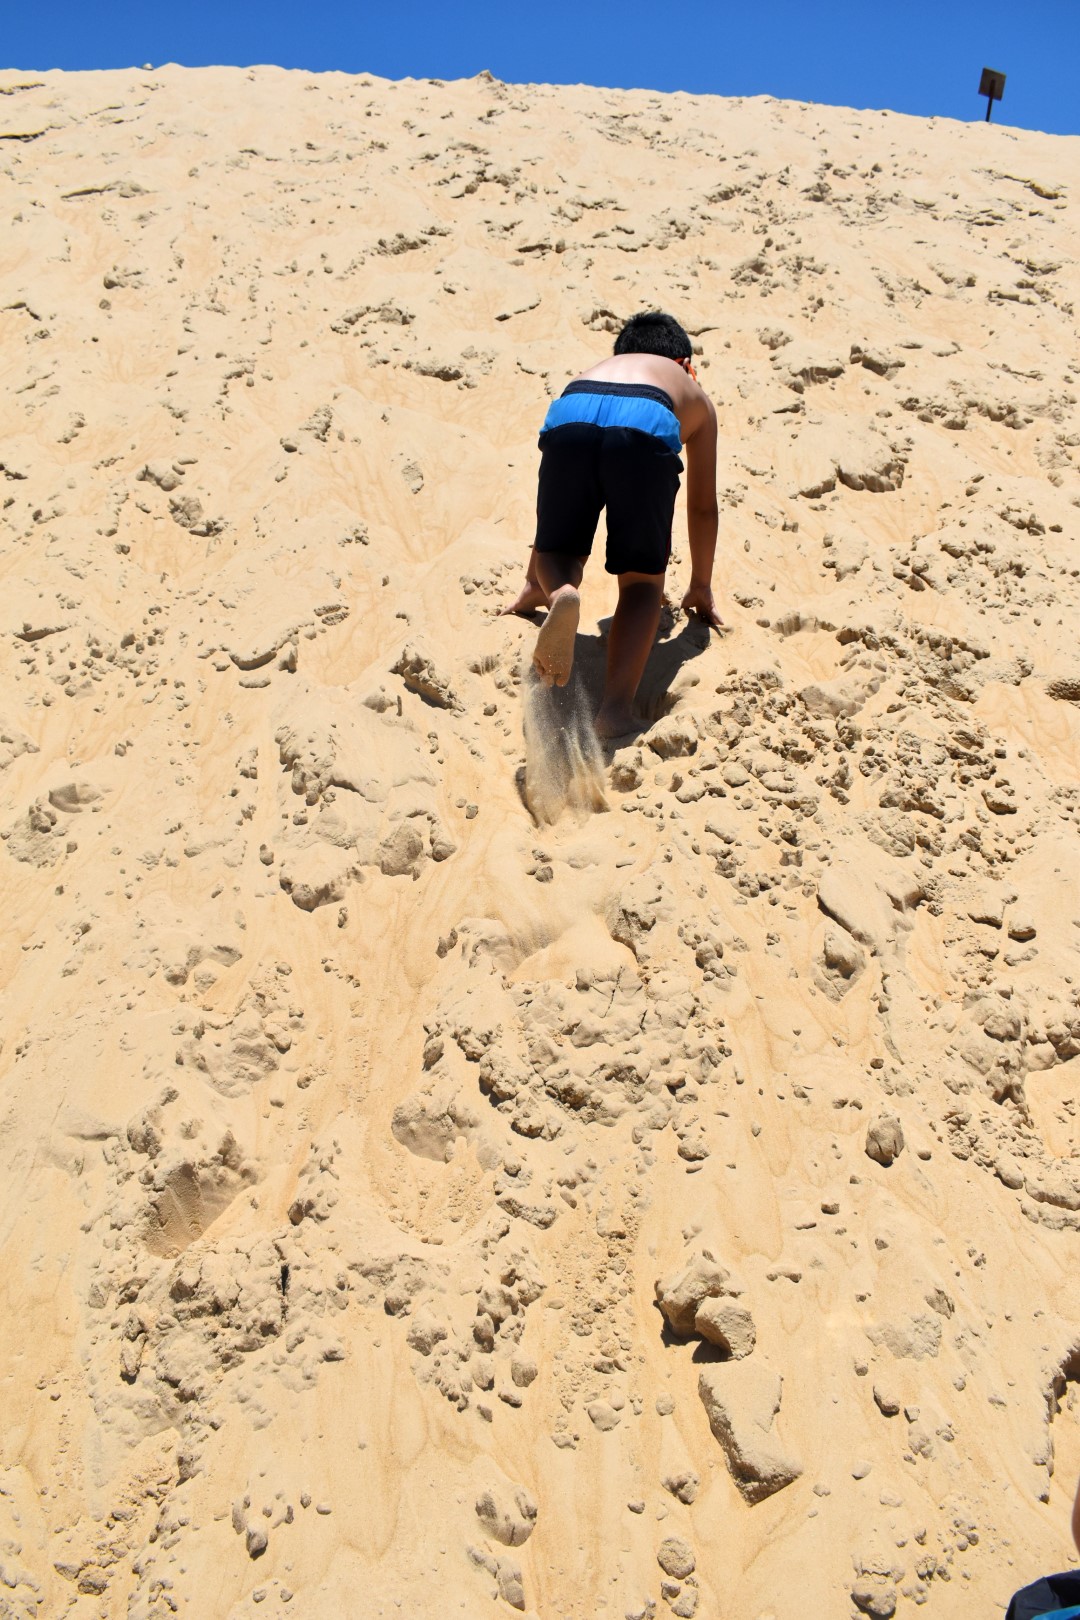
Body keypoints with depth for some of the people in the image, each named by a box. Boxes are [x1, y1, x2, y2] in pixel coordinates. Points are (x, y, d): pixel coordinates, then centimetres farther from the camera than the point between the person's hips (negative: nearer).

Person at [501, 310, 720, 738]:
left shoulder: (594, 370, 46)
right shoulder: (695, 396, 41)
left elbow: (557, 499, 48)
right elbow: (702, 506, 43)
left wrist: (534, 582, 56)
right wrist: (701, 586, 56)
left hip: (569, 415, 2)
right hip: (647, 427, -1)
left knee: (560, 552, 22)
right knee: (642, 580, 11)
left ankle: (560, 593, -13)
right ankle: (616, 706, -10)